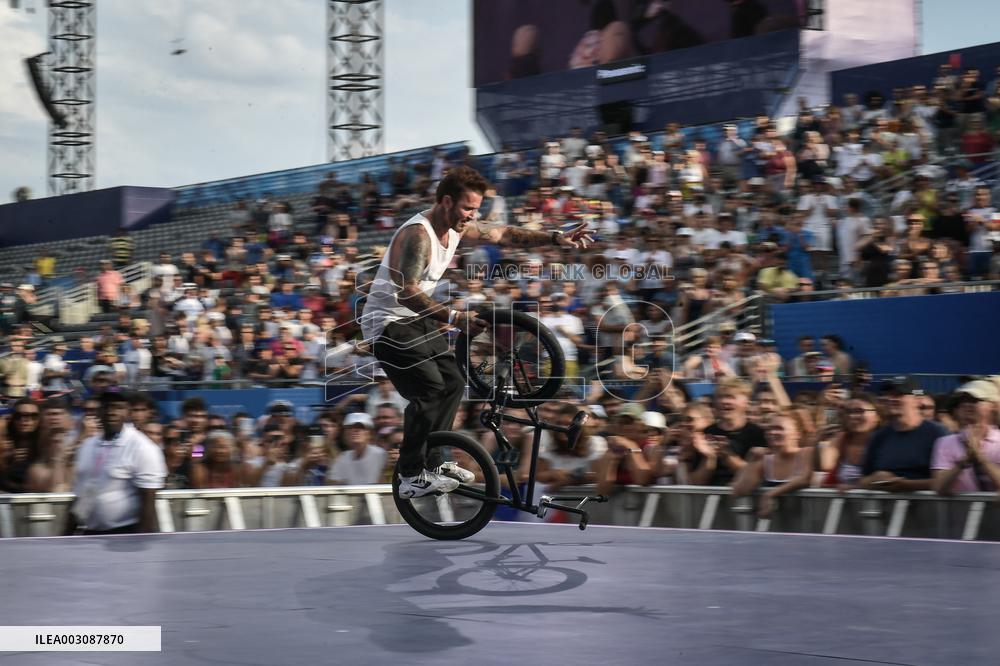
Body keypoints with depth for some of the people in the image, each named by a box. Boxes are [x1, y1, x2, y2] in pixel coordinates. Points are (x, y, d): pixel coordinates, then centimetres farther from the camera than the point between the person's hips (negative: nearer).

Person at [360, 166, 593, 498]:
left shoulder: (457, 227, 1)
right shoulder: (417, 235, -27)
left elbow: (505, 235, 12)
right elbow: (407, 293, -37)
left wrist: (556, 238, 5)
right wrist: (454, 317, -45)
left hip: (418, 319, 10)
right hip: (389, 323, -10)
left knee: (453, 384, 11)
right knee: (430, 389, -21)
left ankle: (433, 461, 22)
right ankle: (412, 477, -16)